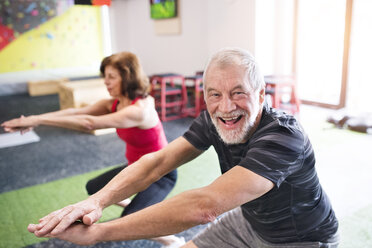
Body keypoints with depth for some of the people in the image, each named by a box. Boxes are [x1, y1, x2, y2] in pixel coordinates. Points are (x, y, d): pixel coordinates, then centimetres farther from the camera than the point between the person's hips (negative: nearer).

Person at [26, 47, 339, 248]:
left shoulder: (283, 138, -36)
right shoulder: (214, 121, -15)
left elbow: (204, 206, -46)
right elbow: (157, 161, -20)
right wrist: (96, 201, -37)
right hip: (249, 221, 5)